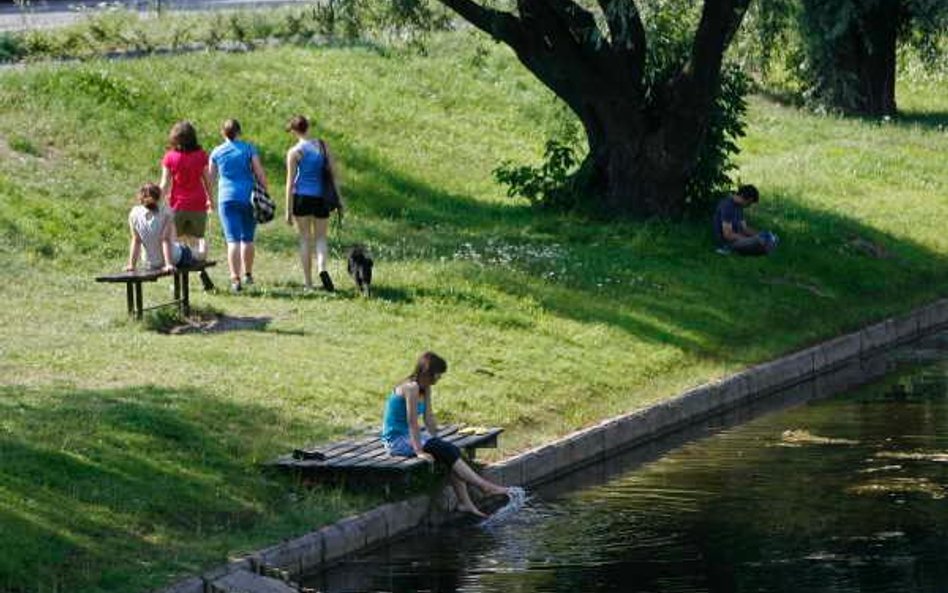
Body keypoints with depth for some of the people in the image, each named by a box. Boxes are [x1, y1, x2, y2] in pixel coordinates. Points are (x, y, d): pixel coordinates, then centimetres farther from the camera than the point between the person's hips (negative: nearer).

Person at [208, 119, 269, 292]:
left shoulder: (217, 153, 4)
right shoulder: (248, 148, 1)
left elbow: (211, 178, 12)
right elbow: (259, 173, -4)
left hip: (227, 198, -1)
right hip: (249, 197, 1)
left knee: (233, 240, -5)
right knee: (247, 238, 15)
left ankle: (235, 279, -15)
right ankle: (247, 274, 25)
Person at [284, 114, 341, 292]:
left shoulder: (294, 152, -6)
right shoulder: (323, 146, 4)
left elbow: (290, 182, -8)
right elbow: (333, 174, 5)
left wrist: (288, 210, -5)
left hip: (301, 198, -2)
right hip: (321, 198, 2)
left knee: (305, 239, 8)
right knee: (320, 238, 11)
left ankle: (308, 282, 8)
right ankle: (322, 268, -18)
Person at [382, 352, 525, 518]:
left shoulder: (425, 389, 8)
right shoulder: (411, 387, -21)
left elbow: (429, 417, 12)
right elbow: (412, 421, -23)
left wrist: (436, 441, 6)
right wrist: (419, 451, -23)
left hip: (409, 436, 9)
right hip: (396, 440, -9)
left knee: (452, 451, -7)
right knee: (447, 451, -18)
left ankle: (464, 503, -8)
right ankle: (486, 487, -15)